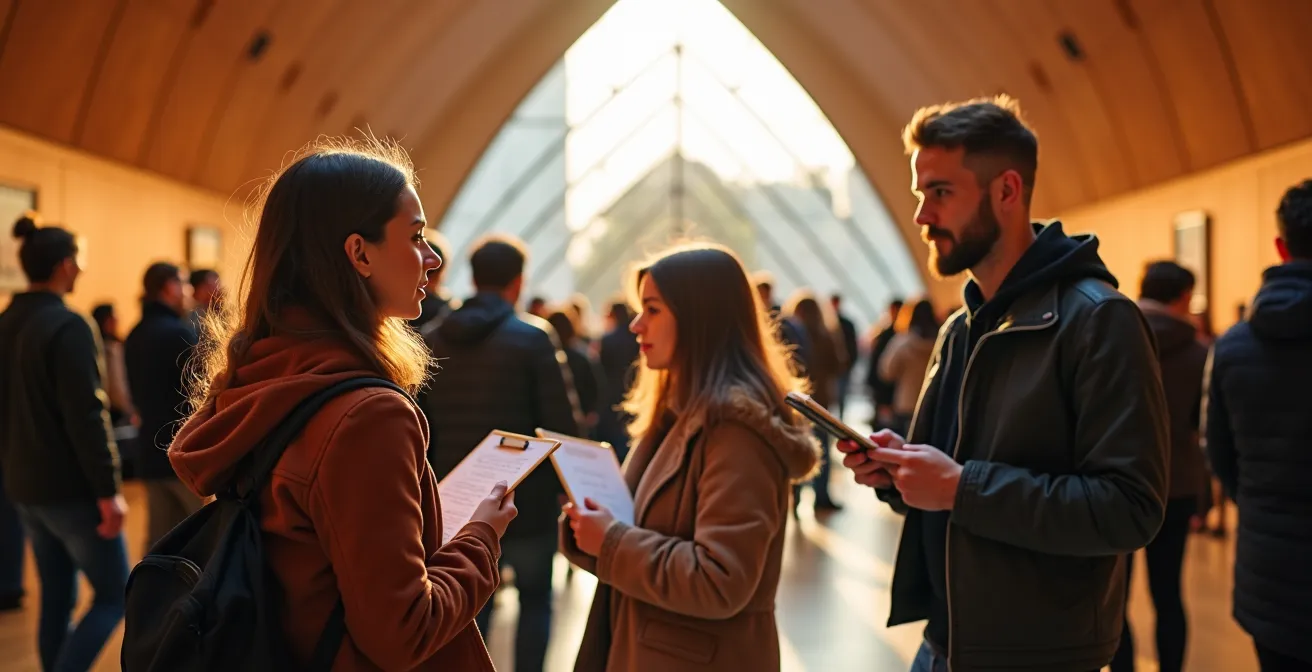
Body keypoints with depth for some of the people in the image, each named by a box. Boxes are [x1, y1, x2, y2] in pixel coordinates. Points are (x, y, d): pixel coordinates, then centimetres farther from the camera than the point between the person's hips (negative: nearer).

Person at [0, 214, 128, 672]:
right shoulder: (68, 326, -17)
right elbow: (86, 417, -21)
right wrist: (109, 489, -18)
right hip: (70, 489, -8)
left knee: (56, 599, 14)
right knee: (114, 595, 3)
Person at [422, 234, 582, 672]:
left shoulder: (435, 339, 2)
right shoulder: (534, 336, -12)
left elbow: (423, 423, 5)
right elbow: (562, 421, -14)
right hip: (526, 495, -4)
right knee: (535, 600, 13)